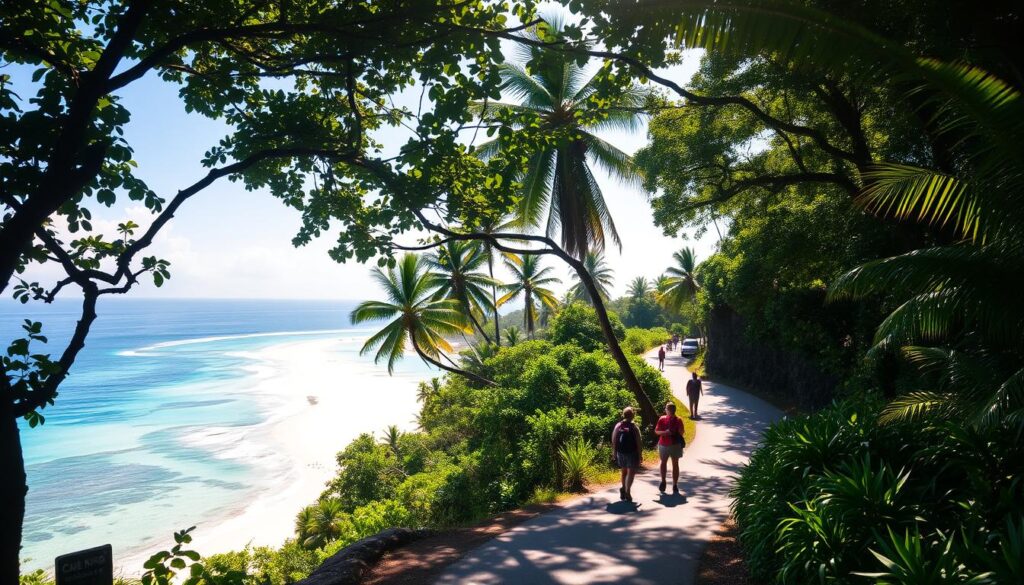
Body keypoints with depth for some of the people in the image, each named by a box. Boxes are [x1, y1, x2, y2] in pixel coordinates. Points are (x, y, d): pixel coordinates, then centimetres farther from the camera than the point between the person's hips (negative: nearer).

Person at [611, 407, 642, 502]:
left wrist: (614, 453, 11)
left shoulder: (618, 426, 1)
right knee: (631, 472, -3)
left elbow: (613, 441, 3)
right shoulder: (634, 428, -9)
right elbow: (638, 443, -9)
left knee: (624, 472, 19)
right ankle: (627, 491, -18)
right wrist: (639, 455, -2)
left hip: (620, 453, 4)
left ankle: (624, 489, 21)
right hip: (632, 453, -4)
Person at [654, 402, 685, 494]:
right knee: (663, 463, 12)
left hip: (675, 444, -1)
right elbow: (656, 431, -2)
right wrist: (665, 432, -19)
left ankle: (675, 485, 7)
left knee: (675, 464, 2)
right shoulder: (662, 419, -1)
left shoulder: (678, 420, -4)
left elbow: (681, 432, -5)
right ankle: (663, 481, 28)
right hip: (663, 444, 1)